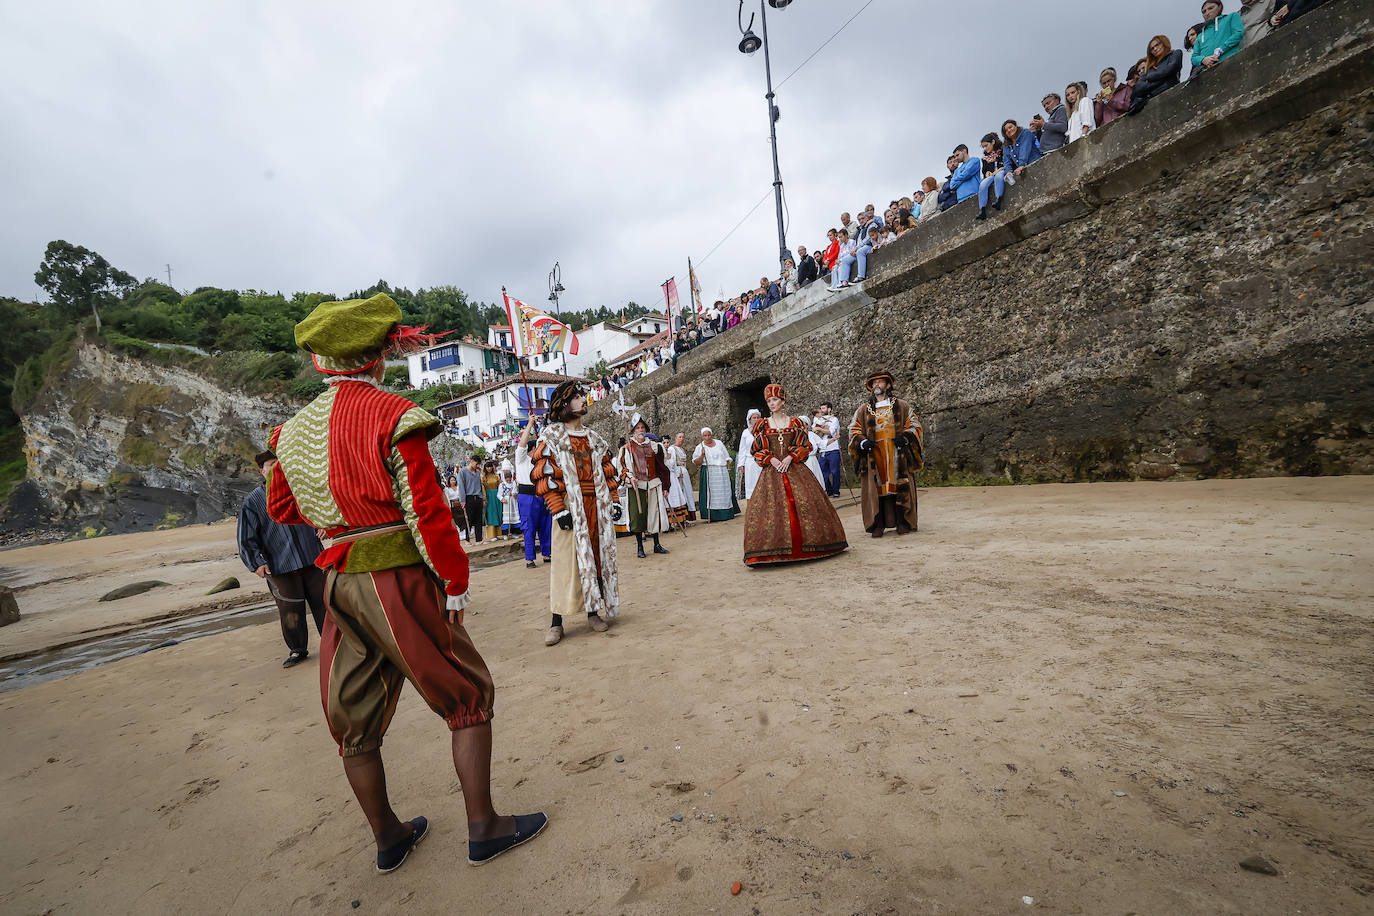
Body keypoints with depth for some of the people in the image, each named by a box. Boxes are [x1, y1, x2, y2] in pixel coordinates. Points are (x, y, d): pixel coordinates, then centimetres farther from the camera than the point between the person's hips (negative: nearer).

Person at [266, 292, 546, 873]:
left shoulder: (294, 431, 7)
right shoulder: (391, 415, -15)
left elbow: (282, 509, 19)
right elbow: (426, 510, -18)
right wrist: (454, 580, -11)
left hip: (338, 582, 7)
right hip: (399, 582, -7)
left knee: (356, 717, 19)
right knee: (468, 695, 9)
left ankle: (388, 837, 37)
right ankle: (483, 829, 19)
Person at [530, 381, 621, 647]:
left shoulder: (593, 437, 16)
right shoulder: (551, 436, -1)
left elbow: (607, 471, 18)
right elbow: (545, 476, -8)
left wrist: (612, 502, 10)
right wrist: (558, 510, -15)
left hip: (597, 508, 5)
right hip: (571, 508, -5)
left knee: (599, 555, 7)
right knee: (567, 561, -4)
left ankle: (594, 610, 19)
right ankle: (557, 622, 5)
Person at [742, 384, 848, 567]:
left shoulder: (795, 423, 9)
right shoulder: (763, 424, 9)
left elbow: (805, 446, 4)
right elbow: (757, 450, 6)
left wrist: (790, 457, -11)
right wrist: (771, 459, -9)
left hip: (794, 468, 0)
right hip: (771, 471, 0)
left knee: (804, 502, -8)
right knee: (771, 505, -11)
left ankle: (804, 544, 5)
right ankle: (775, 549, -6)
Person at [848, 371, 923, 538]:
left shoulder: (902, 406, 13)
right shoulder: (863, 410, 14)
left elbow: (914, 425, 12)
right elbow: (854, 430, 13)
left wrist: (905, 437, -7)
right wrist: (862, 441, -7)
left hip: (897, 455, 0)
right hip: (874, 456, 0)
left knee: (900, 486, -2)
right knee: (875, 488, -4)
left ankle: (902, 523, 8)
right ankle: (877, 526, 1)